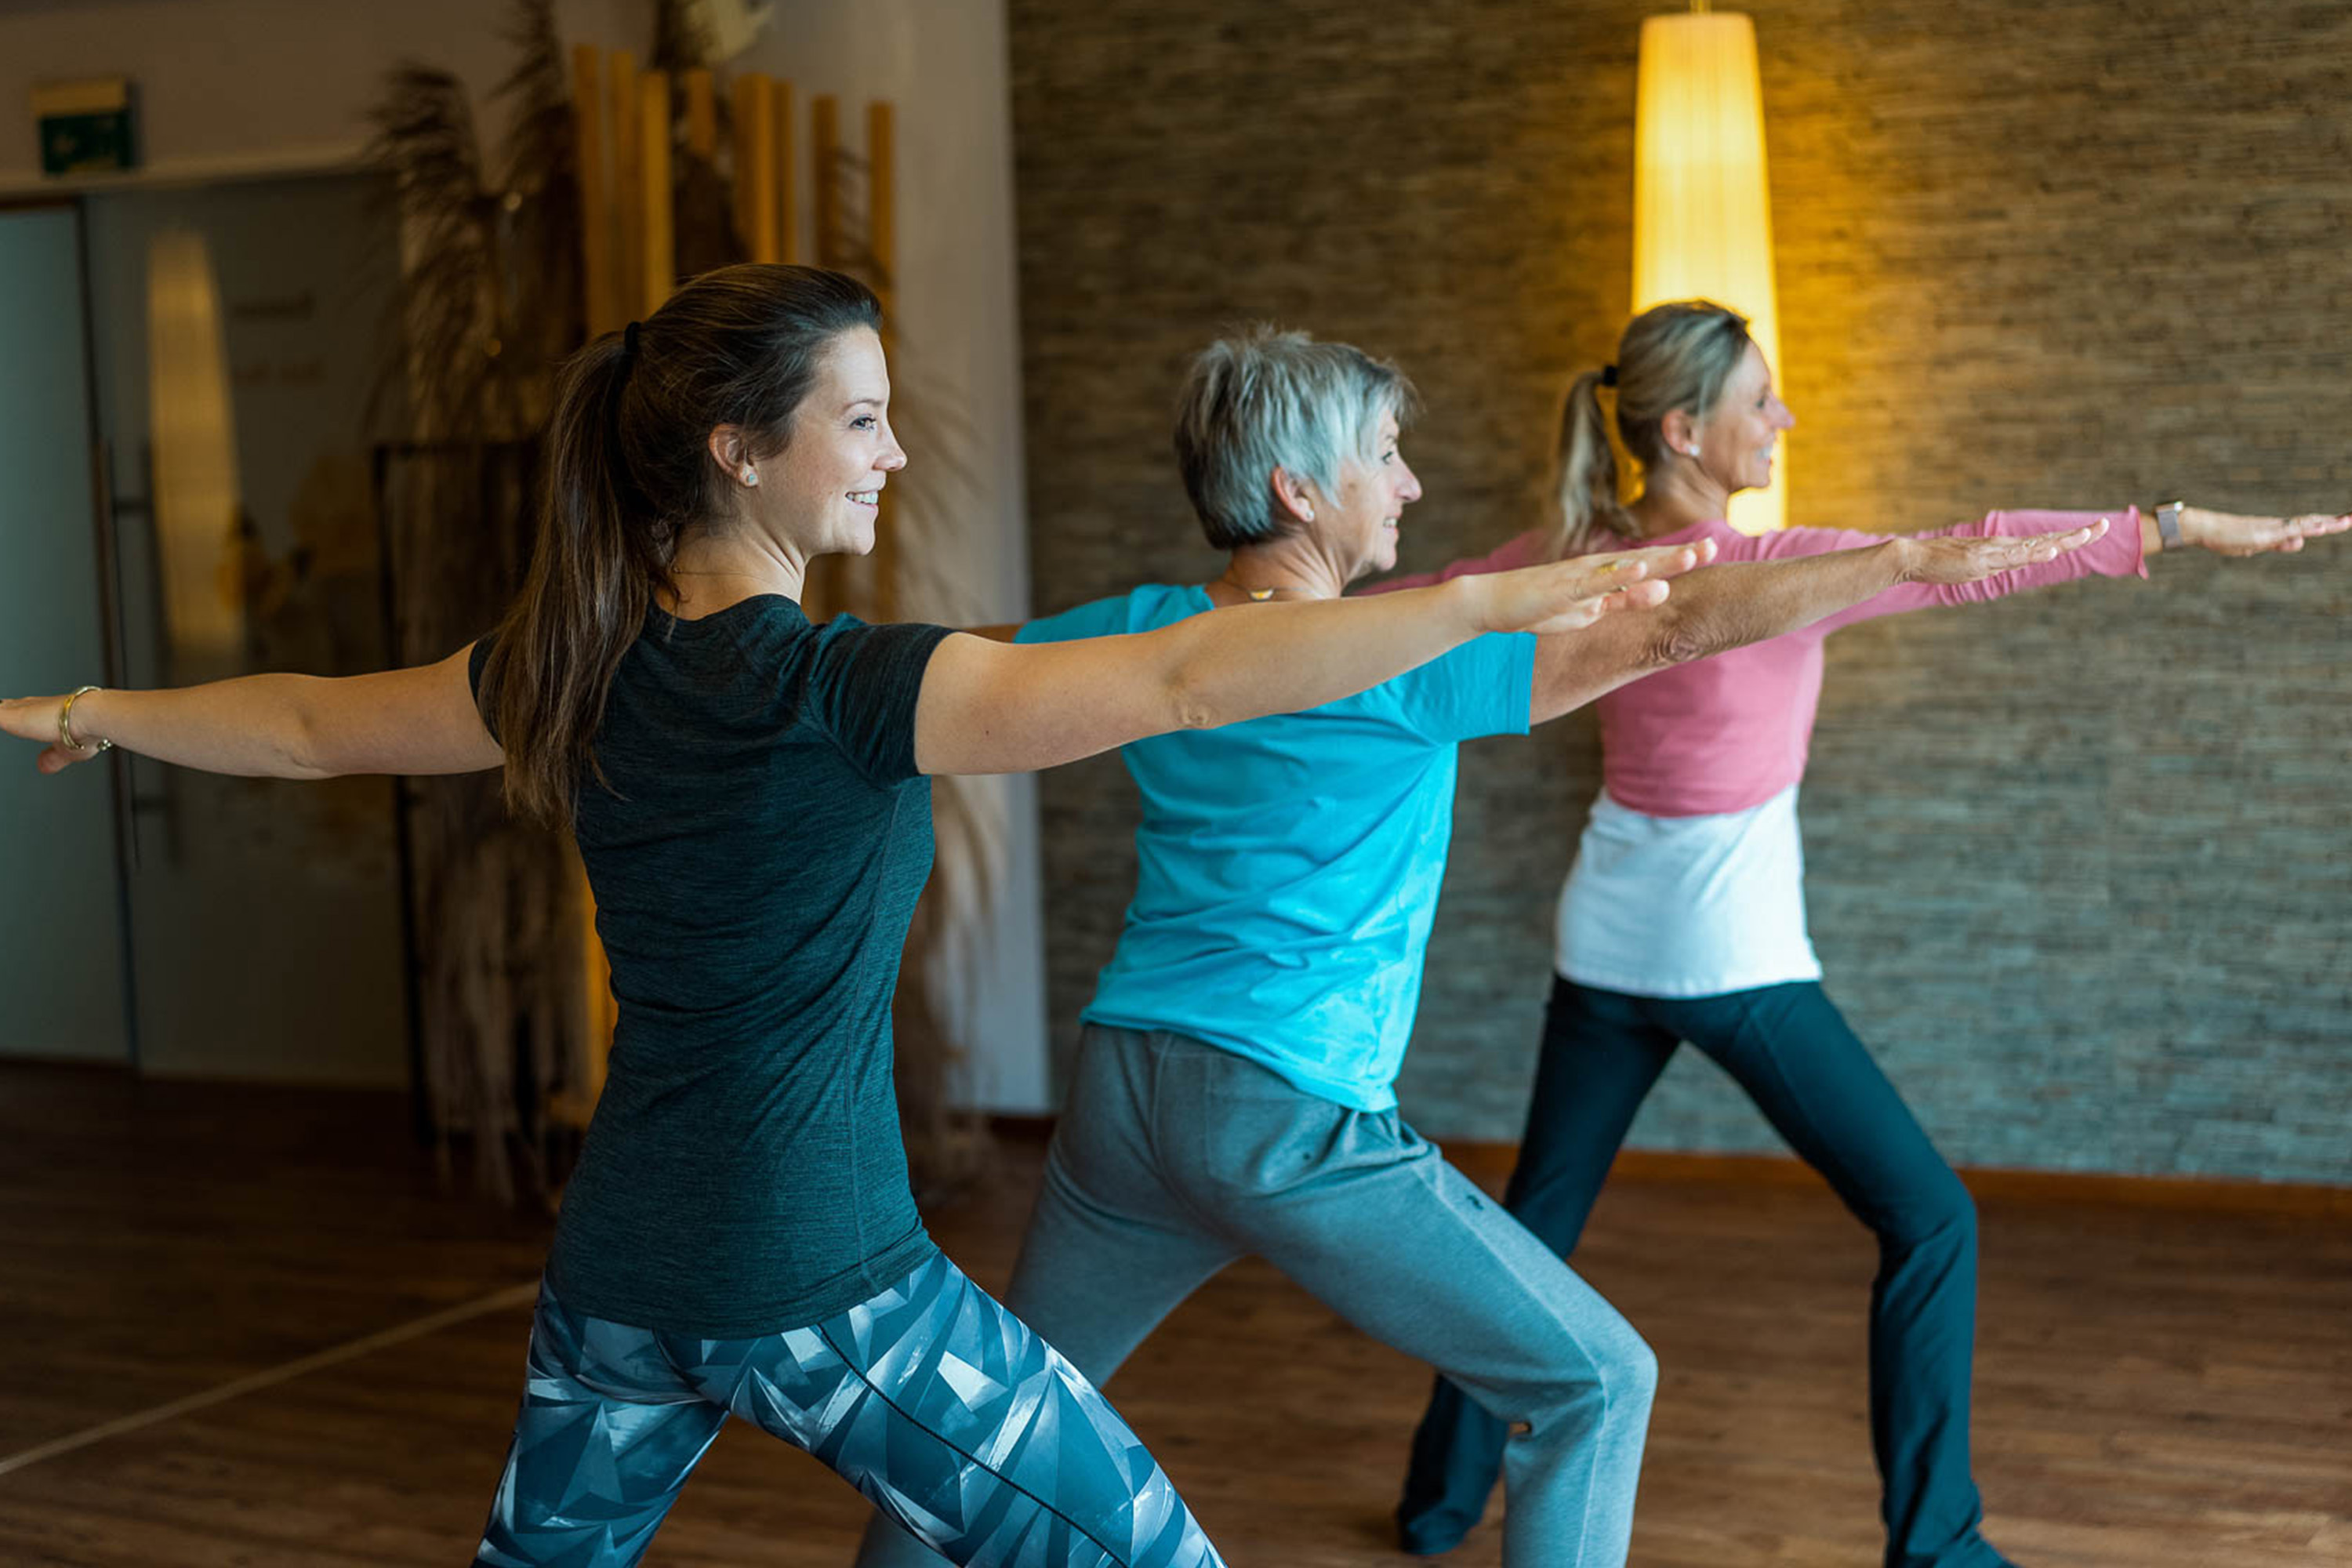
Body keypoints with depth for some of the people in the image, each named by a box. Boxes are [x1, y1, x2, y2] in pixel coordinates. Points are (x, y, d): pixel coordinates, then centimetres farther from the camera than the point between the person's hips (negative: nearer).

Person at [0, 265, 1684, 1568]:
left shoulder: (571, 670, 1)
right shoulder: (833, 689, -20)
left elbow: (304, 725, 16)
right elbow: (1184, 681, -28)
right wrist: (1493, 602, -27)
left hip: (617, 1271, 7)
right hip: (819, 1280, -7)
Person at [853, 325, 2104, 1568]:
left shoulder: (1145, 634, 5)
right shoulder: (1405, 660, -11)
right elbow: (1684, 624, -14)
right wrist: (1922, 561, -9)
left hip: (1123, 1094, 7)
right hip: (1287, 1124, -7)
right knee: (1595, 1384, 4)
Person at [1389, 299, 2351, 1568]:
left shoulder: (1575, 557, -2)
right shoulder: (1760, 570, -21)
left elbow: (1416, 605, 12)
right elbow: (1962, 559, -27)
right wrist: (2177, 527, -26)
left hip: (1605, 949, 7)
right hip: (1735, 959, -6)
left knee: (1537, 1219, 20)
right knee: (1930, 1221, 4)